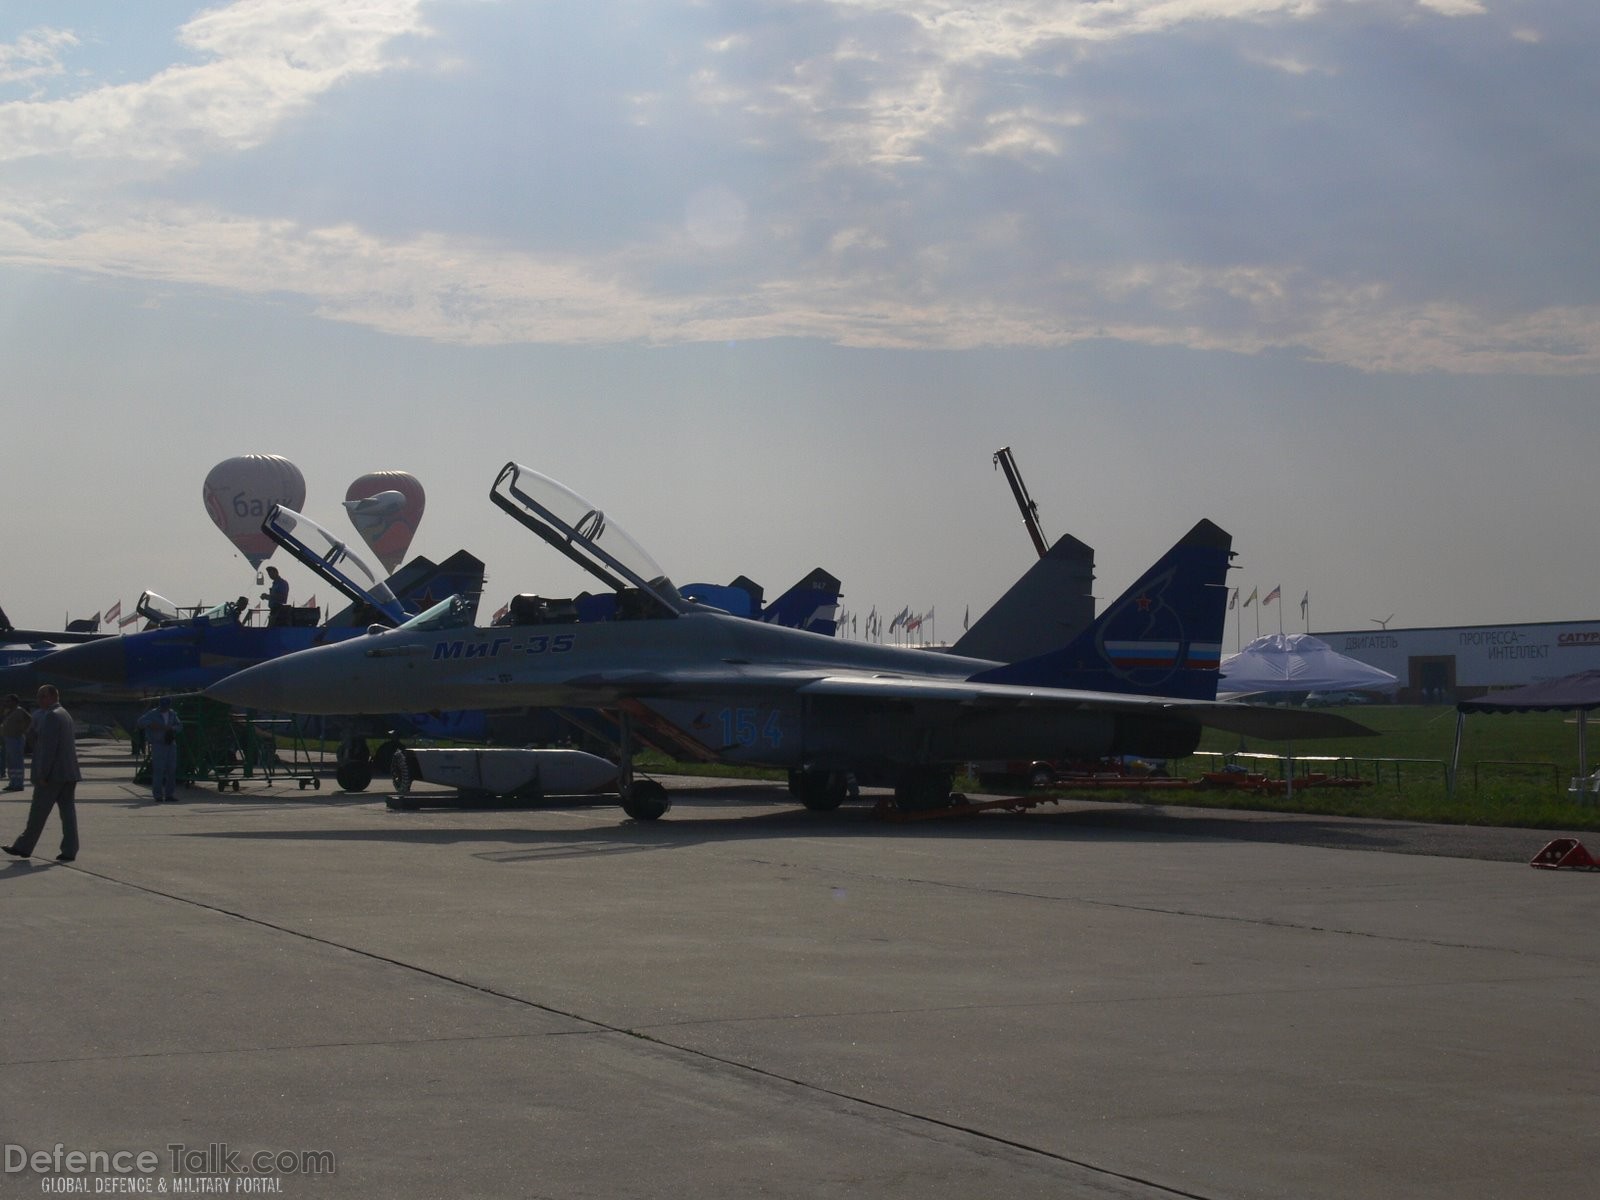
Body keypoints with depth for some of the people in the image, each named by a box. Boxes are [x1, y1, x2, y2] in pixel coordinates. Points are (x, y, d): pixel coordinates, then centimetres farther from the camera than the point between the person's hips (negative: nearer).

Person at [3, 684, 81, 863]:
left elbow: (49, 746, -20)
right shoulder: (64, 714, 16)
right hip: (68, 772, 9)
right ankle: (69, 850, 1)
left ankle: (23, 847, 9)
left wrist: (42, 774, -20)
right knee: (67, 809, 4)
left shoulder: (51, 716, -14)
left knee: (38, 811, 0)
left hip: (53, 774, -9)